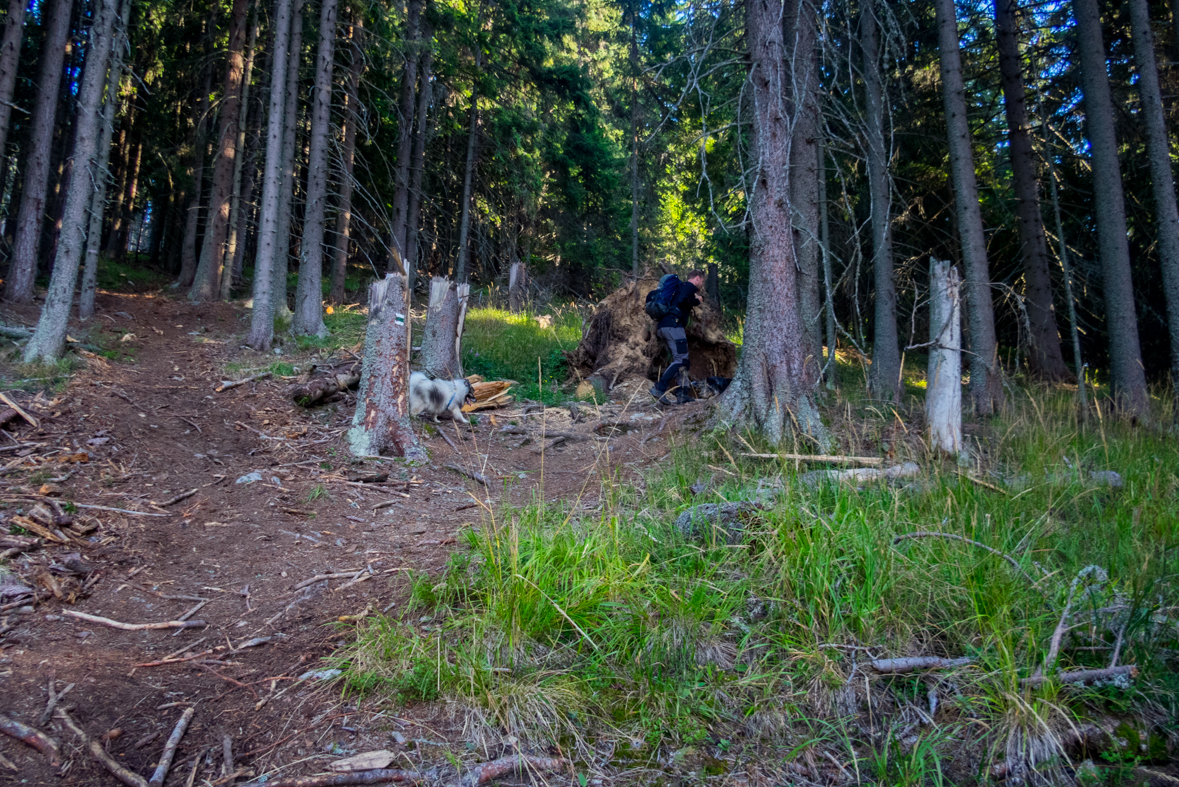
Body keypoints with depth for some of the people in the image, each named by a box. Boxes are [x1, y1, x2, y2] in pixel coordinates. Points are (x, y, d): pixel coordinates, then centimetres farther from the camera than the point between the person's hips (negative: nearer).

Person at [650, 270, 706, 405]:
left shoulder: (681, 286, 31)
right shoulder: (690, 286, 2)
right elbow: (682, 300, -17)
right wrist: (697, 301, 0)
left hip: (663, 327, 10)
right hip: (673, 324, -10)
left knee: (681, 360, 9)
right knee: (681, 359, -14)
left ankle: (682, 395, 3)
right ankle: (659, 388, -25)